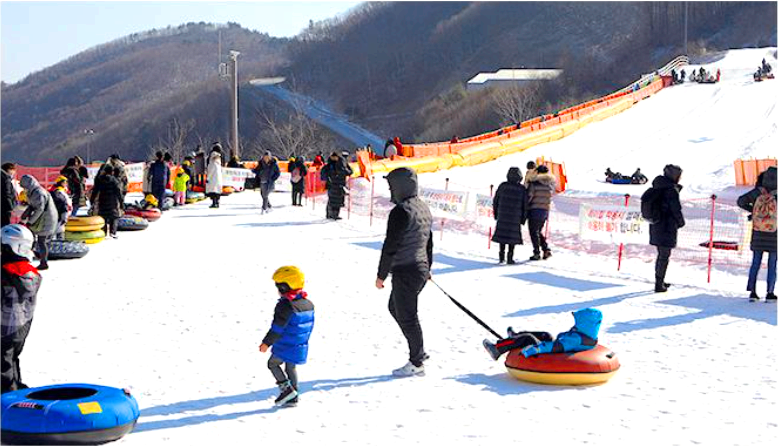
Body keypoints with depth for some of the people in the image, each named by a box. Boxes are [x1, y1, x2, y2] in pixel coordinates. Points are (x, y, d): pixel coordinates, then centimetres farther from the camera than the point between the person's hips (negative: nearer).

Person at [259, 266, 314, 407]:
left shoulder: (285, 306, -23)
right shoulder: (308, 304, 2)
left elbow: (277, 328, -21)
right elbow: (309, 326, 11)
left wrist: (266, 343, -11)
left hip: (284, 347, -7)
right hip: (301, 347, 7)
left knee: (272, 364, 13)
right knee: (291, 368, 19)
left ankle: (287, 389, 3)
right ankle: (293, 398, 23)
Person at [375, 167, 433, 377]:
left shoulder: (401, 212, -19)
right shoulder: (423, 208, 10)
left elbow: (390, 246, -18)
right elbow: (429, 241, 18)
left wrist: (381, 275, -11)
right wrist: (427, 268, 28)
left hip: (405, 272, -10)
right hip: (421, 269, 10)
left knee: (407, 316, 0)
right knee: (395, 307, 22)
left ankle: (416, 363, 9)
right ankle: (418, 351, 25)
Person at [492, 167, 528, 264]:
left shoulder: (503, 186, 0)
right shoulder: (522, 189, -3)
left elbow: (495, 201, 5)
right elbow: (525, 205, 0)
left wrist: (496, 213, 16)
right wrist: (523, 218, 9)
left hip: (502, 216, 2)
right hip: (515, 217, -2)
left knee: (502, 234, 10)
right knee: (513, 236, 4)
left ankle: (502, 256, 8)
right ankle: (510, 258, 0)